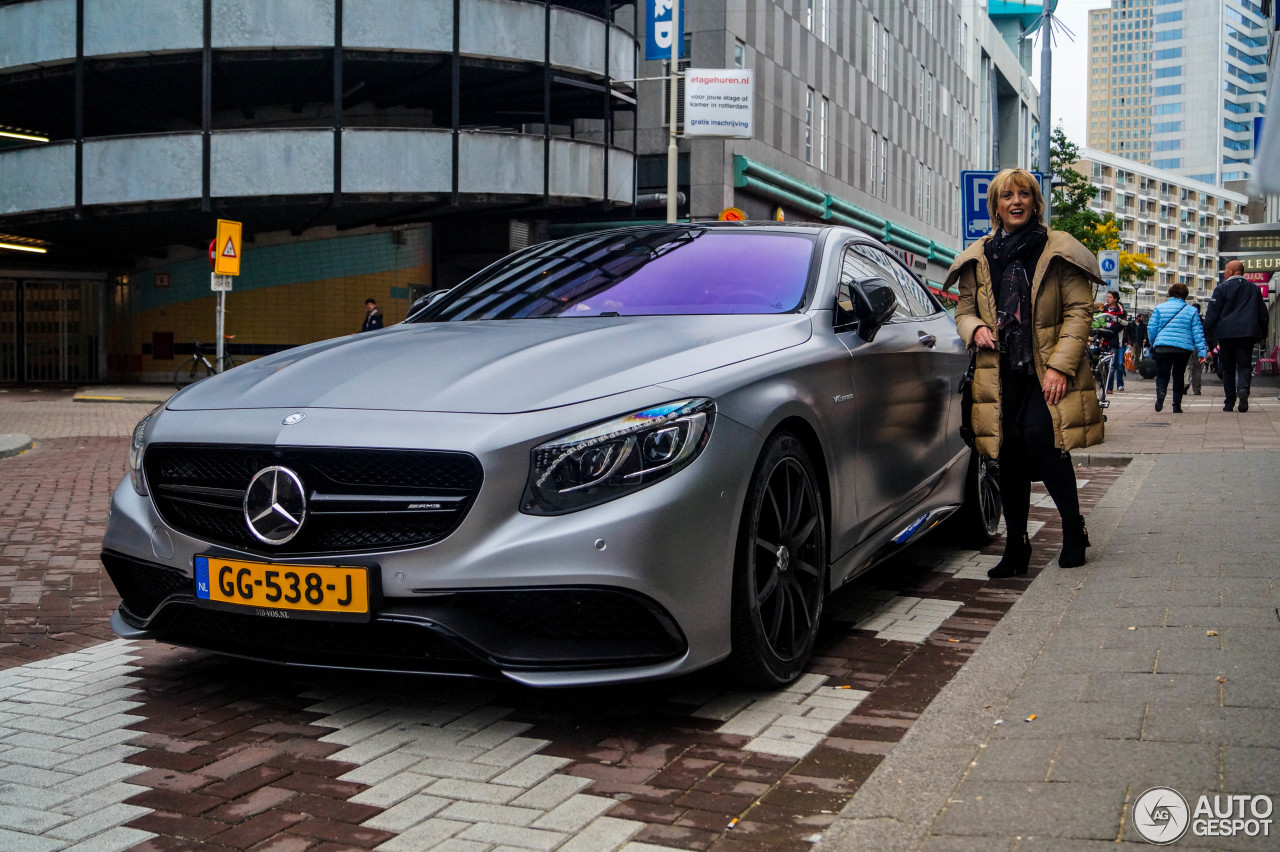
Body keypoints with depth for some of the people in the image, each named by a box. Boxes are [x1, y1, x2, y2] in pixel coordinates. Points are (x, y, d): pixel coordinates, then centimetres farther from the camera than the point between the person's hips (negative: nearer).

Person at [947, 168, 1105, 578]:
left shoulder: (1058, 250, 2)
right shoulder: (978, 257, 13)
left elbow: (1079, 311, -2)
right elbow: (964, 310, 19)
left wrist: (1060, 366, -12)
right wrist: (974, 329, -5)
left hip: (1046, 371, -3)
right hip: (1000, 372, 4)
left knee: (1039, 435, -22)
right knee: (1010, 455, 3)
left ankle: (1074, 528, -3)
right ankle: (1016, 546, 13)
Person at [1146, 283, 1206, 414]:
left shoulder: (1159, 308, 3)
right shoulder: (1191, 311, 5)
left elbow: (1151, 329, 3)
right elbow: (1197, 332, 2)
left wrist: (1152, 344, 20)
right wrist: (1202, 351, 1)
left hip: (1162, 347, -1)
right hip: (1184, 348, 1)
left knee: (1162, 375, 5)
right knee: (1178, 376, 15)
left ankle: (1161, 392, -28)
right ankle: (1177, 405, 11)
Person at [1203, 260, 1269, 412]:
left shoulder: (1221, 288, -2)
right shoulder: (1254, 289, 11)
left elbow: (1212, 313, -5)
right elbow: (1262, 313, 14)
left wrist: (1207, 333, 0)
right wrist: (1262, 334, 21)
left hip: (1226, 333, -2)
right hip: (1247, 333, 2)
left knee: (1227, 368, 6)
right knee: (1244, 365, 2)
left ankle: (1229, 402, 5)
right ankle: (1243, 388, -28)